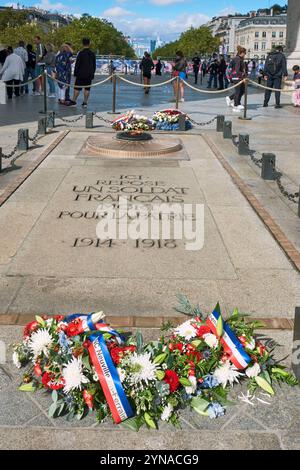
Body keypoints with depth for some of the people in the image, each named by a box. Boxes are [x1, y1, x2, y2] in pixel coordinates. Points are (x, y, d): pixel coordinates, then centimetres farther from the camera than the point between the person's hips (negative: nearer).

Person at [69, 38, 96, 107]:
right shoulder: (92, 54, 6)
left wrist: (75, 74, -3)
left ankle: (74, 101, 3)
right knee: (87, 89, 6)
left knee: (77, 88, 2)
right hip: (89, 75, 4)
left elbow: (77, 65, -9)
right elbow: (94, 65, 13)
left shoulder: (81, 53, -9)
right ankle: (85, 102, 5)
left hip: (81, 75, -4)